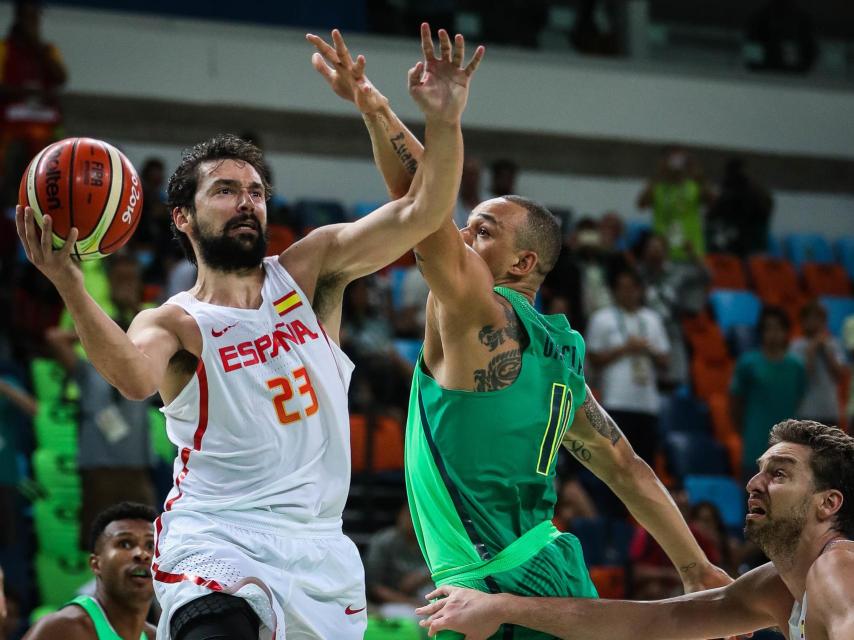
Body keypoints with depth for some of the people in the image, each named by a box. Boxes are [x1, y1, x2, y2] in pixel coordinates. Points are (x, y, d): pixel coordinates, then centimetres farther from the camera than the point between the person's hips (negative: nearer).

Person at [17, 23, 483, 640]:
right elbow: (135, 376, -25)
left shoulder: (310, 270, 9)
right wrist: (68, 283, -39)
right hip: (216, 539, -4)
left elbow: (419, 214, -1)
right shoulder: (173, 323, -1)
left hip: (319, 546, 5)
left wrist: (445, 122, -18)